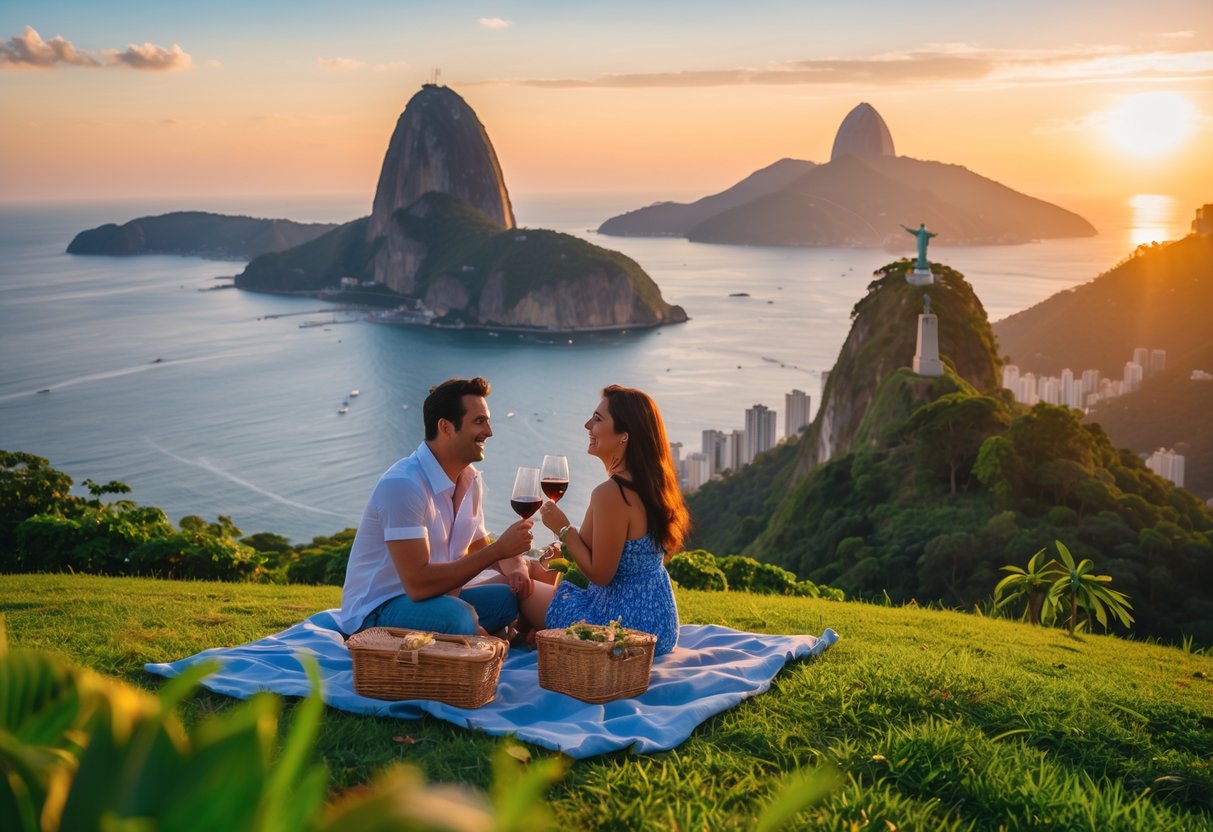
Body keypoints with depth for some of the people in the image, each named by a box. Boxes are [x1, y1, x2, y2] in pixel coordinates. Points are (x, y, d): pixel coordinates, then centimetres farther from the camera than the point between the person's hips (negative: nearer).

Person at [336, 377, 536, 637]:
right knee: (457, 615, -35)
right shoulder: (403, 484, -23)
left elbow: (479, 546, 20)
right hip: (377, 612, -8)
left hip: (437, 596, 9)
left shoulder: (471, 479, 6)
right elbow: (418, 585, -28)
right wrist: (498, 550, -24)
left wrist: (514, 565, -4)